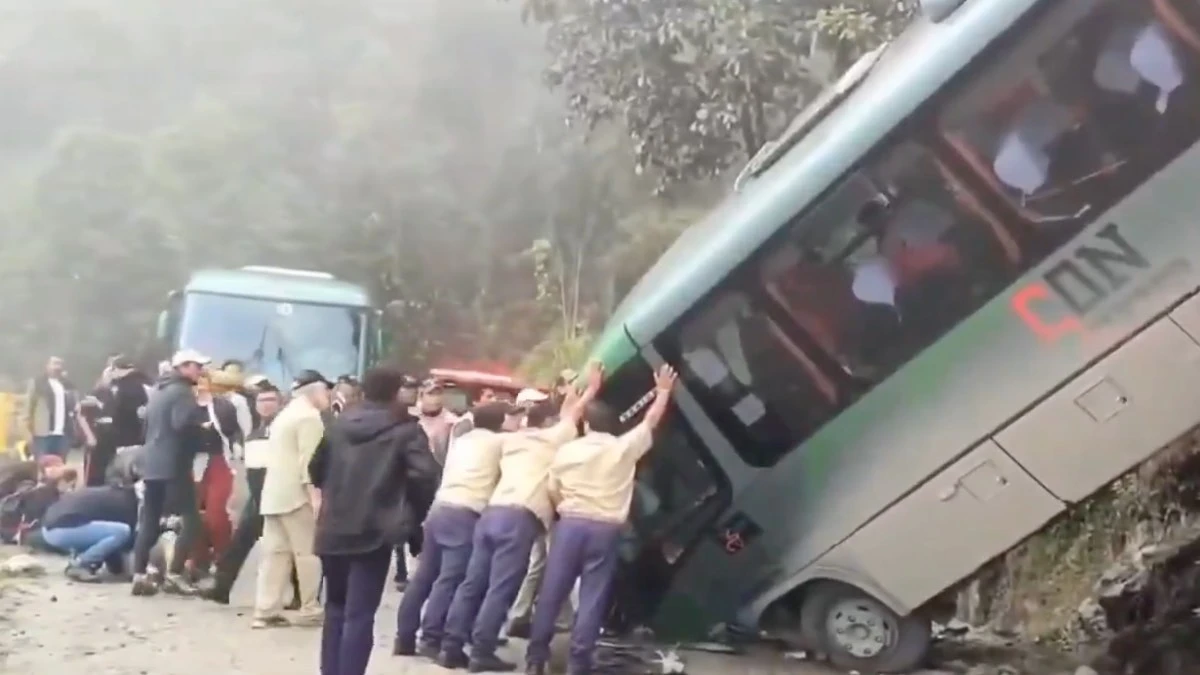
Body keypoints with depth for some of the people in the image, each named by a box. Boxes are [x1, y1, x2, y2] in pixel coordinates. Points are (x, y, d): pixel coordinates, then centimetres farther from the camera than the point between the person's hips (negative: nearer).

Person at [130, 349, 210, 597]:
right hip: (173, 465, -9)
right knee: (191, 519, -3)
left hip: (151, 463, 9)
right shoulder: (182, 391, -10)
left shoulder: (159, 390, 19)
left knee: (149, 521, 9)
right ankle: (174, 575, -7)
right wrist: (203, 423, -9)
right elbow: (181, 423, -25)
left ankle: (139, 576, 5)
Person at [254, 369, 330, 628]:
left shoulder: (285, 414, 21)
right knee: (308, 553, -2)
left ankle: (266, 611, 2)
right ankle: (310, 610, 2)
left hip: (274, 492, 9)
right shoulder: (310, 416, -9)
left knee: (275, 552, 5)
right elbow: (310, 458, -18)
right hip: (297, 493, -9)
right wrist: (314, 492, -21)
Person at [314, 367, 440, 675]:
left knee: (336, 608, 19)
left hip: (334, 529, 5)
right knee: (359, 615, -4)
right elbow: (425, 475, -17)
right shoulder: (405, 430, -5)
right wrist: (413, 513, -3)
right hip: (374, 531, -5)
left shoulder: (339, 425, 10)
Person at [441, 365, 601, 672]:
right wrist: (593, 387, 40)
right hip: (520, 519, -7)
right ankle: (482, 653, -9)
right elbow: (575, 412, 23)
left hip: (492, 512, 7)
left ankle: (452, 646, 5)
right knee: (501, 589, -7)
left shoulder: (511, 439, 28)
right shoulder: (552, 438, 11)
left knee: (473, 583, 6)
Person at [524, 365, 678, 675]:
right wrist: (663, 390, 28)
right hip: (605, 529, -1)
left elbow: (553, 492, 11)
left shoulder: (567, 451, 6)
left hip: (570, 524, 1)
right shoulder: (625, 448, 1)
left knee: (551, 593, 7)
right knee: (592, 598, 3)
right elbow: (652, 420, 14)